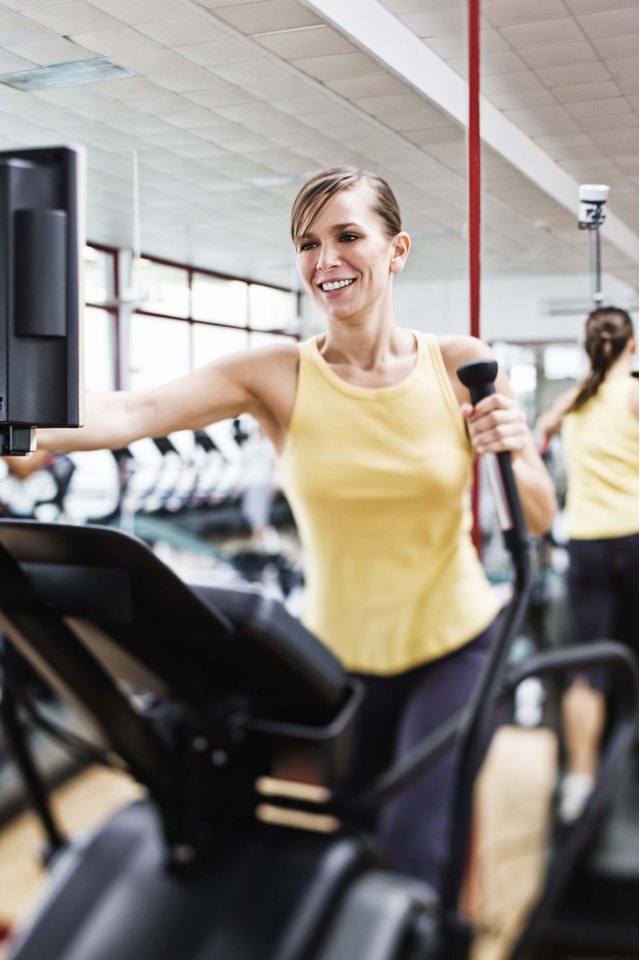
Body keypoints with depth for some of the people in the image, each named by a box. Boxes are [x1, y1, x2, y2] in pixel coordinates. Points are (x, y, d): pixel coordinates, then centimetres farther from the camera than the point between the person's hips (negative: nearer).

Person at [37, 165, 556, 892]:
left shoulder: (460, 366, -9)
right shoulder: (275, 379, -13)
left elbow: (539, 519, -2)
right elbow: (131, 413, -30)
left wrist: (513, 456, -24)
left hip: (456, 650, -1)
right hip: (339, 660, 1)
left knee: (416, 857, -11)